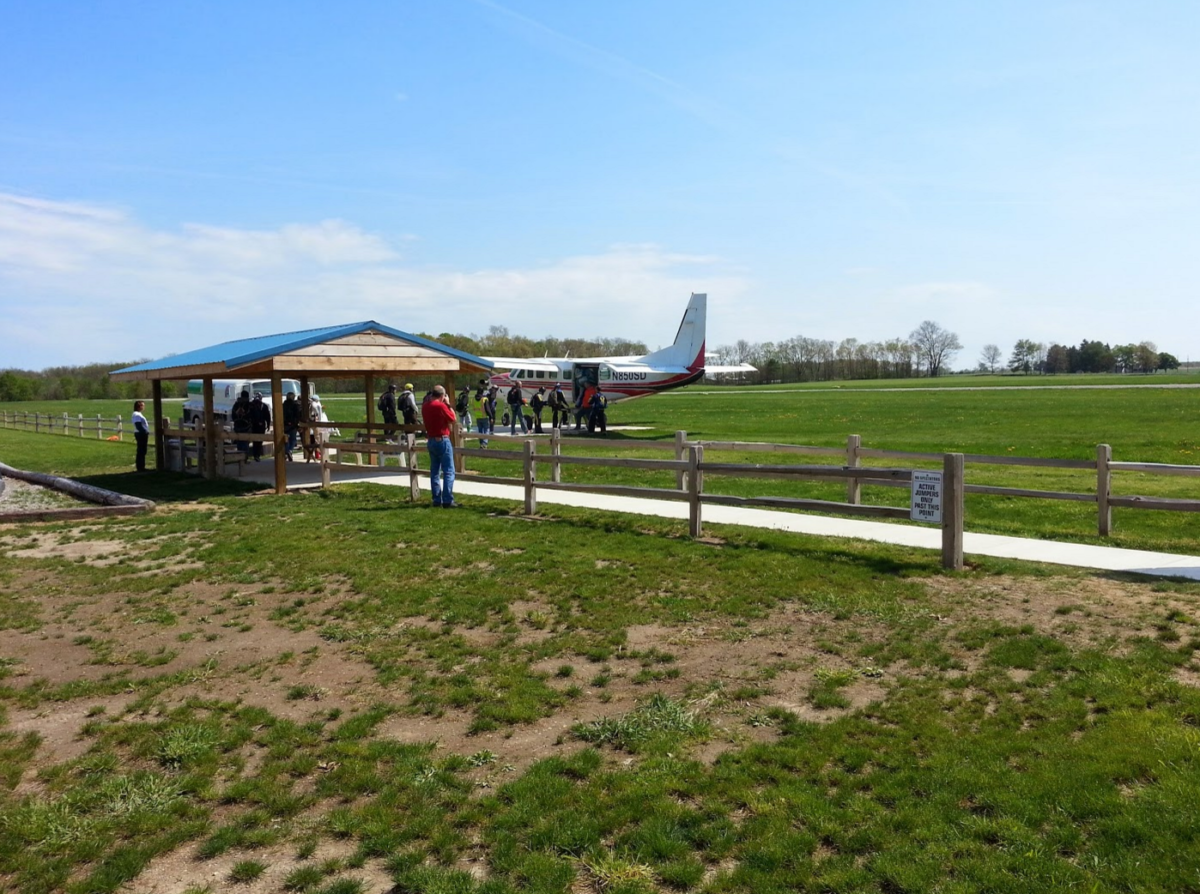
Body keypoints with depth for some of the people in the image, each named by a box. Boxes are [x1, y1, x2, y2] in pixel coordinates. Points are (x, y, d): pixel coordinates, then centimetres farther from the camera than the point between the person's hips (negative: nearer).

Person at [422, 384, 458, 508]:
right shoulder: (441, 406, -15)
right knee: (448, 471, -4)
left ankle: (437, 500, 12)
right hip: (442, 441, -8)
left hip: (431, 441, 8)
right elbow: (454, 420, -7)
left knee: (435, 471, 11)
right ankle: (447, 501, -8)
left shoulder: (426, 406, 7)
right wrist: (448, 404, -1)